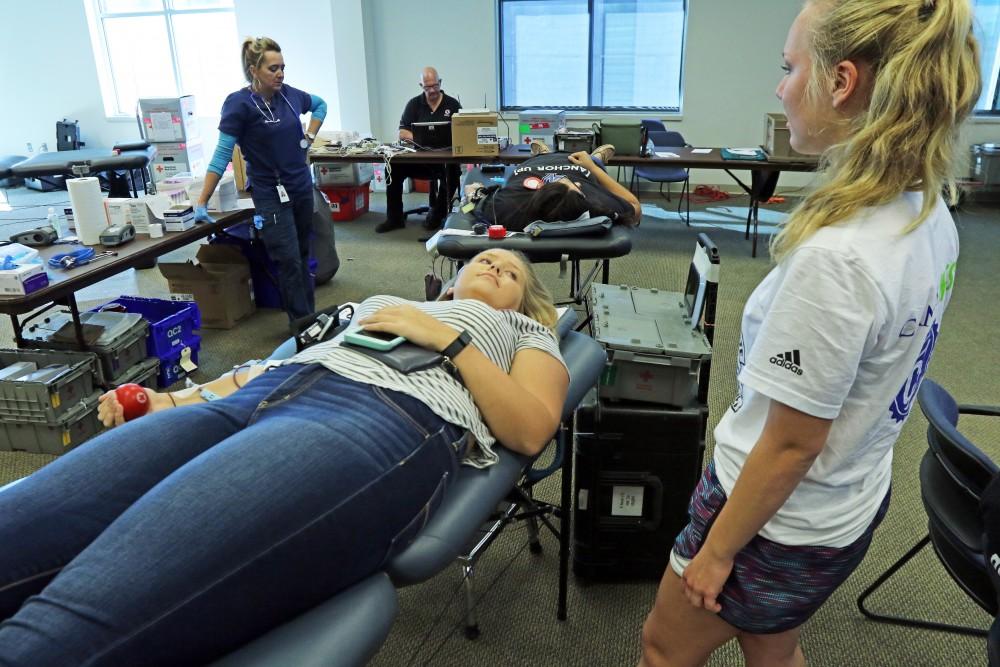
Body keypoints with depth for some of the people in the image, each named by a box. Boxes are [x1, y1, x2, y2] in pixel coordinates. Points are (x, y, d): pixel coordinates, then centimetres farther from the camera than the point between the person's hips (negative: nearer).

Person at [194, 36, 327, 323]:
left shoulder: (289, 94, 1)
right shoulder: (240, 103, -14)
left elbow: (320, 105, 23)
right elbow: (222, 155, -14)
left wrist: (309, 137, 9)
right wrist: (202, 202, -17)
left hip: (302, 188, 6)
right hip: (271, 195, -5)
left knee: (303, 257, 13)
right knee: (289, 262, -5)